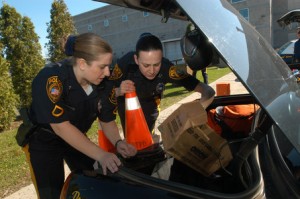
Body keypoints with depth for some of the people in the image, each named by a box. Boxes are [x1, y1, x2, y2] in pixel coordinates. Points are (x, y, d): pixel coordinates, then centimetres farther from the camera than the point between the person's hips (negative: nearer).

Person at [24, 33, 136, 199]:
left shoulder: (100, 83, -15)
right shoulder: (50, 78, -31)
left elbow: (107, 120, -6)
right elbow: (61, 127, -34)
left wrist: (118, 142, -26)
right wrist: (101, 155, -38)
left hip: (76, 139, 5)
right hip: (43, 141, -4)